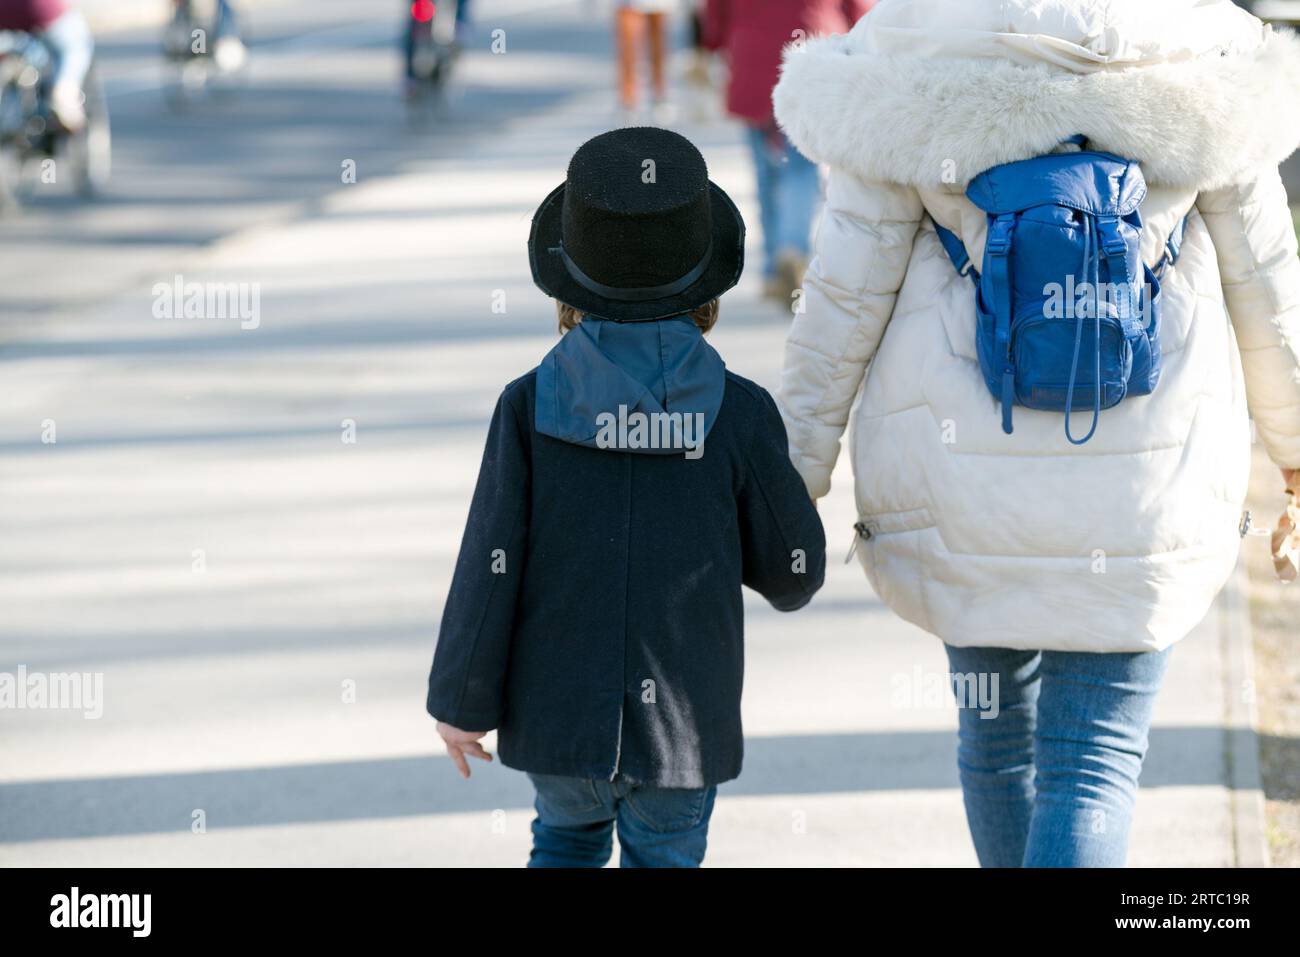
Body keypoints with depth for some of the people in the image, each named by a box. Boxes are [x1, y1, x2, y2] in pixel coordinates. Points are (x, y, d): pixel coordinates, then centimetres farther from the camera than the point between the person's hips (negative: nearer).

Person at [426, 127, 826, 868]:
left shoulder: (530, 409, -11)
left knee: (569, 841, 26)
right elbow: (795, 571, -3)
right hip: (682, 720, -1)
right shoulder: (739, 415, -11)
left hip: (558, 713, 1)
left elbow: (491, 565, -9)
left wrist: (463, 700, 1)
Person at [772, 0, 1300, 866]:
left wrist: (797, 470, 5)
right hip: (1143, 485, -1)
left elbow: (846, 300, -5)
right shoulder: (1196, 72, -5)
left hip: (971, 483, 1)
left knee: (998, 730, 21)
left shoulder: (920, 81, -8)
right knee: (1094, 761, 3)